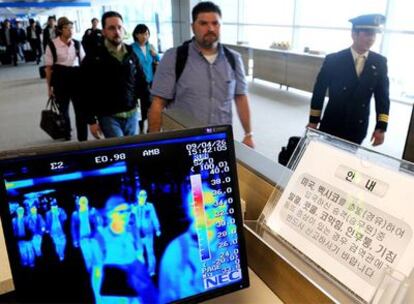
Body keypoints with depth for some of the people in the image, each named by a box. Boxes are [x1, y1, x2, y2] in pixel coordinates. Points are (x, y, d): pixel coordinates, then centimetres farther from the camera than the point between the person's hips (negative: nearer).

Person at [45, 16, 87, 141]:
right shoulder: (52, 45, -8)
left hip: (77, 78, 2)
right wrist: (49, 87, -4)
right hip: (60, 79, -2)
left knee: (81, 109, 0)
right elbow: (49, 67, -4)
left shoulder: (77, 44, 2)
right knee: (63, 109, 15)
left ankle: (83, 138, 10)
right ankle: (66, 136, 36)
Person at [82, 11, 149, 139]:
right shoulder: (93, 58, -4)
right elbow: (88, 93, -5)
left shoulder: (131, 54, 7)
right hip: (109, 117, -4)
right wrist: (91, 121, -8)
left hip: (132, 115, 4)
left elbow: (141, 83, 10)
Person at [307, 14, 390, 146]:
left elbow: (382, 96, 3)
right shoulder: (333, 60, -9)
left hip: (358, 128, 2)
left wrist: (381, 127, -3)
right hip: (332, 124, -2)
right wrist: (313, 121, -4)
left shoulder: (380, 62, 0)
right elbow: (319, 91, -5)